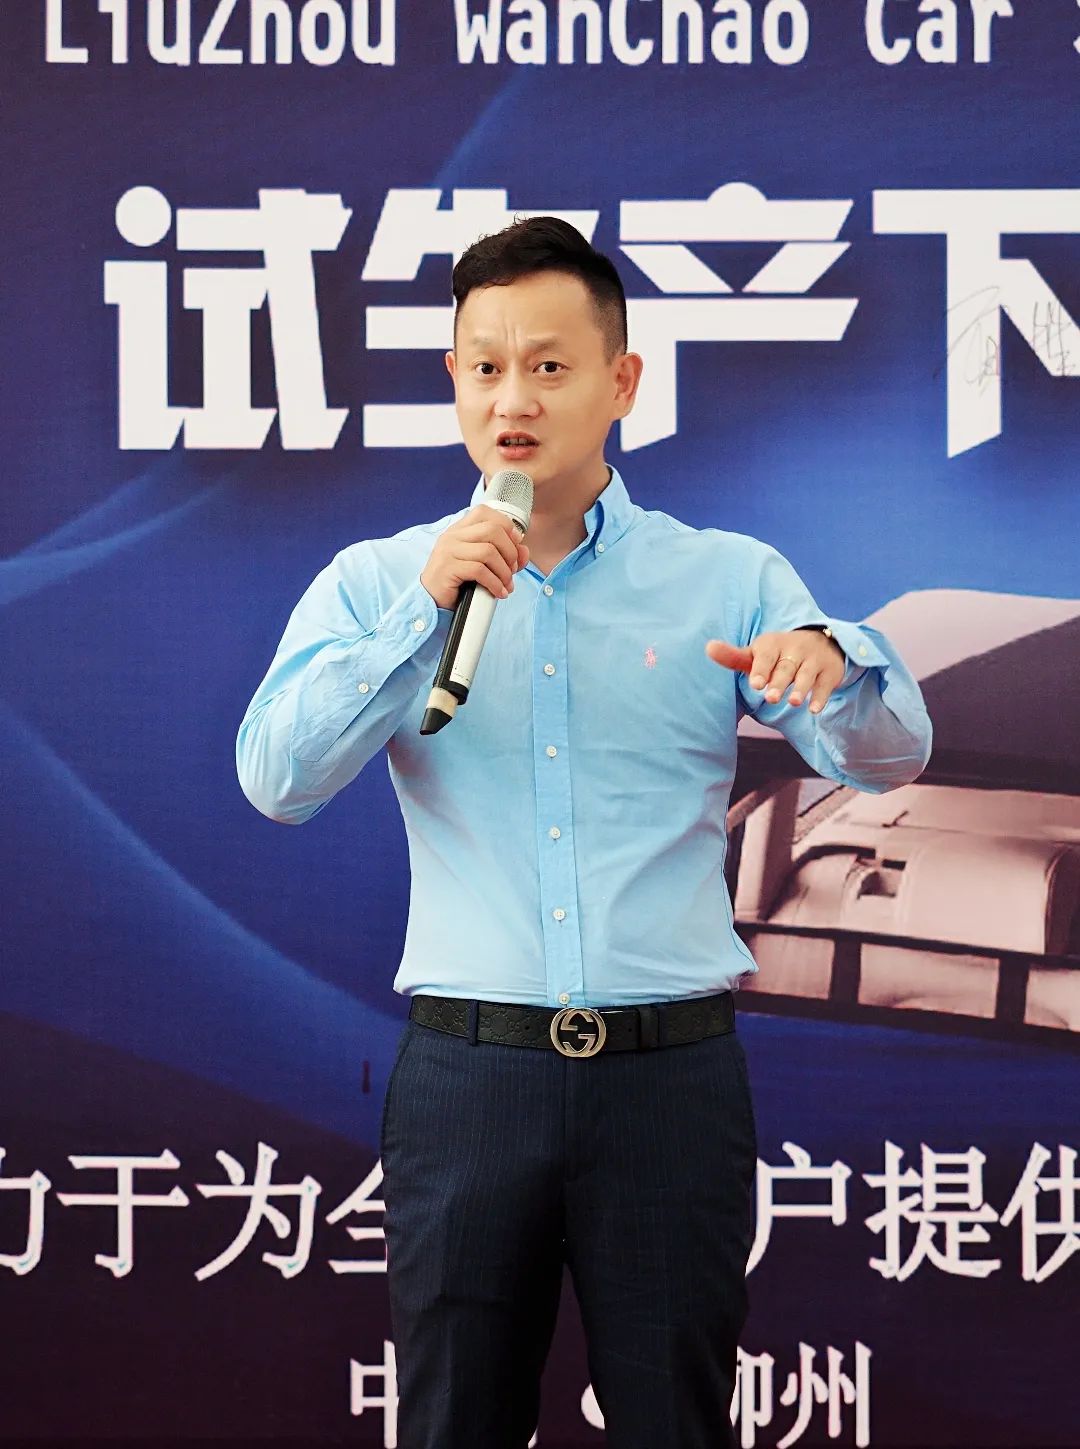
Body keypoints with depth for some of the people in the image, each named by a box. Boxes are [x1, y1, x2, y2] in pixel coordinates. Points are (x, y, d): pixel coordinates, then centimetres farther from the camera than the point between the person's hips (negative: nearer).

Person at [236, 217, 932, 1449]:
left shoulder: (730, 578, 5)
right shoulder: (377, 583, 6)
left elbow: (889, 757, -5)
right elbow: (278, 780, -7)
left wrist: (830, 663, -27)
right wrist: (427, 610, -17)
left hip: (672, 1072, 0)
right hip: (466, 1071, 0)